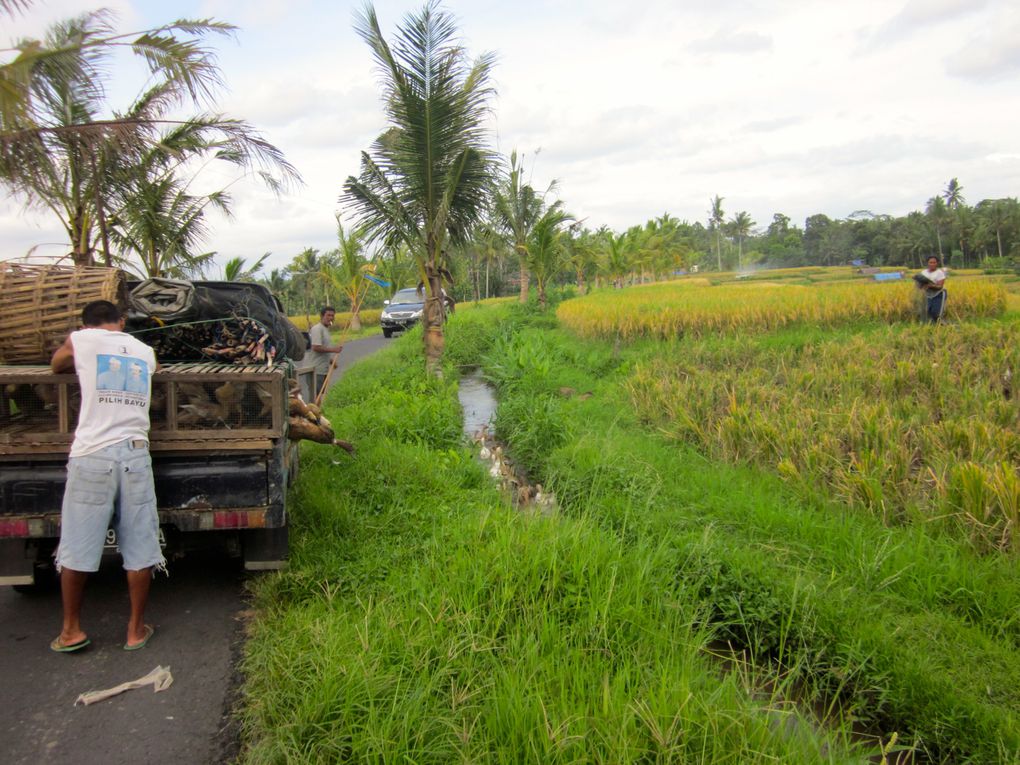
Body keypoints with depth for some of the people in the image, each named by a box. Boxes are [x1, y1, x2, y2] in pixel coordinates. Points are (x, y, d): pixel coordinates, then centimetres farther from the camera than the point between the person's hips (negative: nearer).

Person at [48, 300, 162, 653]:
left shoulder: (81, 340, 8)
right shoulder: (145, 351, 16)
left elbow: (56, 364, 27)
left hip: (92, 455, -2)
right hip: (134, 454, 2)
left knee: (76, 550, 11)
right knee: (139, 550, 7)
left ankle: (71, 630, 22)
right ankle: (136, 629, 17)